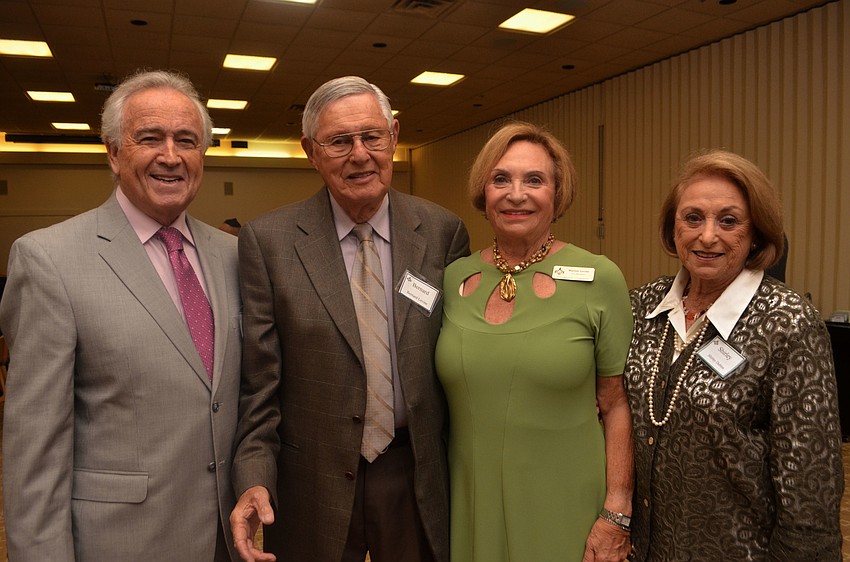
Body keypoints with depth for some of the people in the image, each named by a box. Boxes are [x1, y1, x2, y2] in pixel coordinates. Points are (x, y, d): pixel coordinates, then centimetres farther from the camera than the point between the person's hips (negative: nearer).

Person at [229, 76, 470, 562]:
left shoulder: (444, 233, -4)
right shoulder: (267, 241, -8)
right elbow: (259, 381, -6)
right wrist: (254, 479, -14)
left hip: (418, 478, 2)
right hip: (313, 485, -1)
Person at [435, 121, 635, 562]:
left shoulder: (599, 279, -9)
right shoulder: (452, 279, -1)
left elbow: (616, 406, -5)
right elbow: (439, 399, 8)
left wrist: (616, 514, -8)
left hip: (565, 513, -2)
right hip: (471, 508, 3)